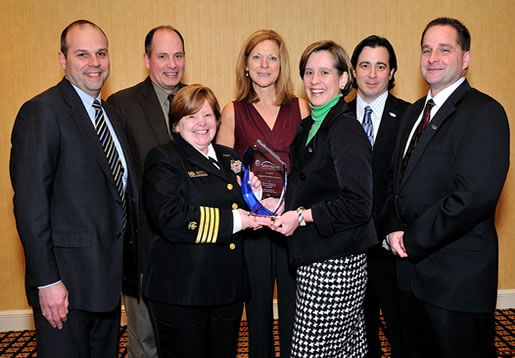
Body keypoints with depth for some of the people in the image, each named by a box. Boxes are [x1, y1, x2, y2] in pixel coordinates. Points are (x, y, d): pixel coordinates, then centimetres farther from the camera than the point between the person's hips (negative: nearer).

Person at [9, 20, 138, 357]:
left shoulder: (111, 113, 12)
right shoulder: (41, 112, -13)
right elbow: (30, 204, -18)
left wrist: (131, 255, 12)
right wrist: (47, 281, -19)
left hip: (109, 276, 8)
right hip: (66, 282, -7)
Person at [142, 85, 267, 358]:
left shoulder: (229, 159, 14)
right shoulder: (163, 159, -7)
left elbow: (243, 212, 21)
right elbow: (171, 219, -23)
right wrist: (231, 221, -19)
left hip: (229, 288, 6)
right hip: (180, 292, -6)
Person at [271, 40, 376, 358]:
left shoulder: (346, 130, -14)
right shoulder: (308, 127, 14)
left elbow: (358, 205, -19)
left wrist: (302, 216, -17)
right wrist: (282, 207, 8)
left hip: (334, 265, -8)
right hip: (315, 259, 9)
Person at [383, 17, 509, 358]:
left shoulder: (484, 113, -15)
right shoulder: (416, 112, 12)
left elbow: (474, 196, -25)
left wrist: (412, 241, -16)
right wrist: (395, 228, -2)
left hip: (458, 274, -8)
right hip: (413, 267, 8)